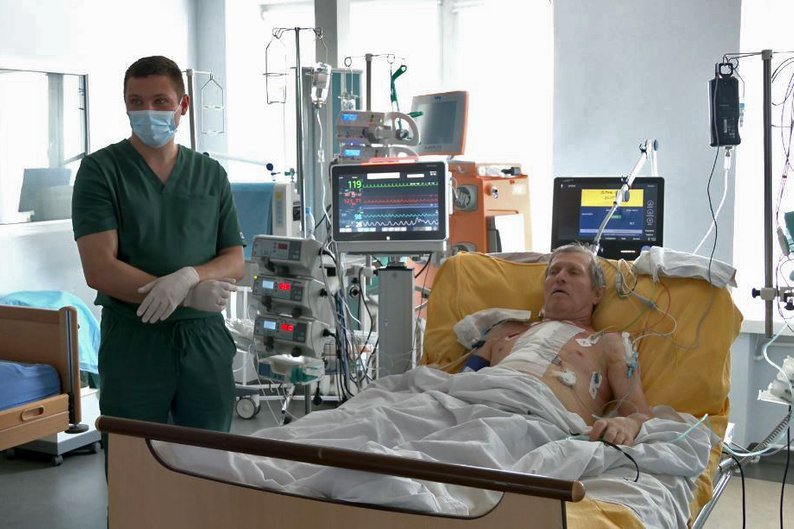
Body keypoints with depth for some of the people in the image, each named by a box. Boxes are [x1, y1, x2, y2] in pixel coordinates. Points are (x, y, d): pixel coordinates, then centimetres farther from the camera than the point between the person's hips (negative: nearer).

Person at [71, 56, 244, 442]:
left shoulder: (211, 174, 11)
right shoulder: (101, 170, -1)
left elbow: (235, 262, 7)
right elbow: (99, 270, -10)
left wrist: (188, 276, -16)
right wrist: (191, 295, -15)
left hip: (206, 339, 3)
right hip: (133, 340, -3)